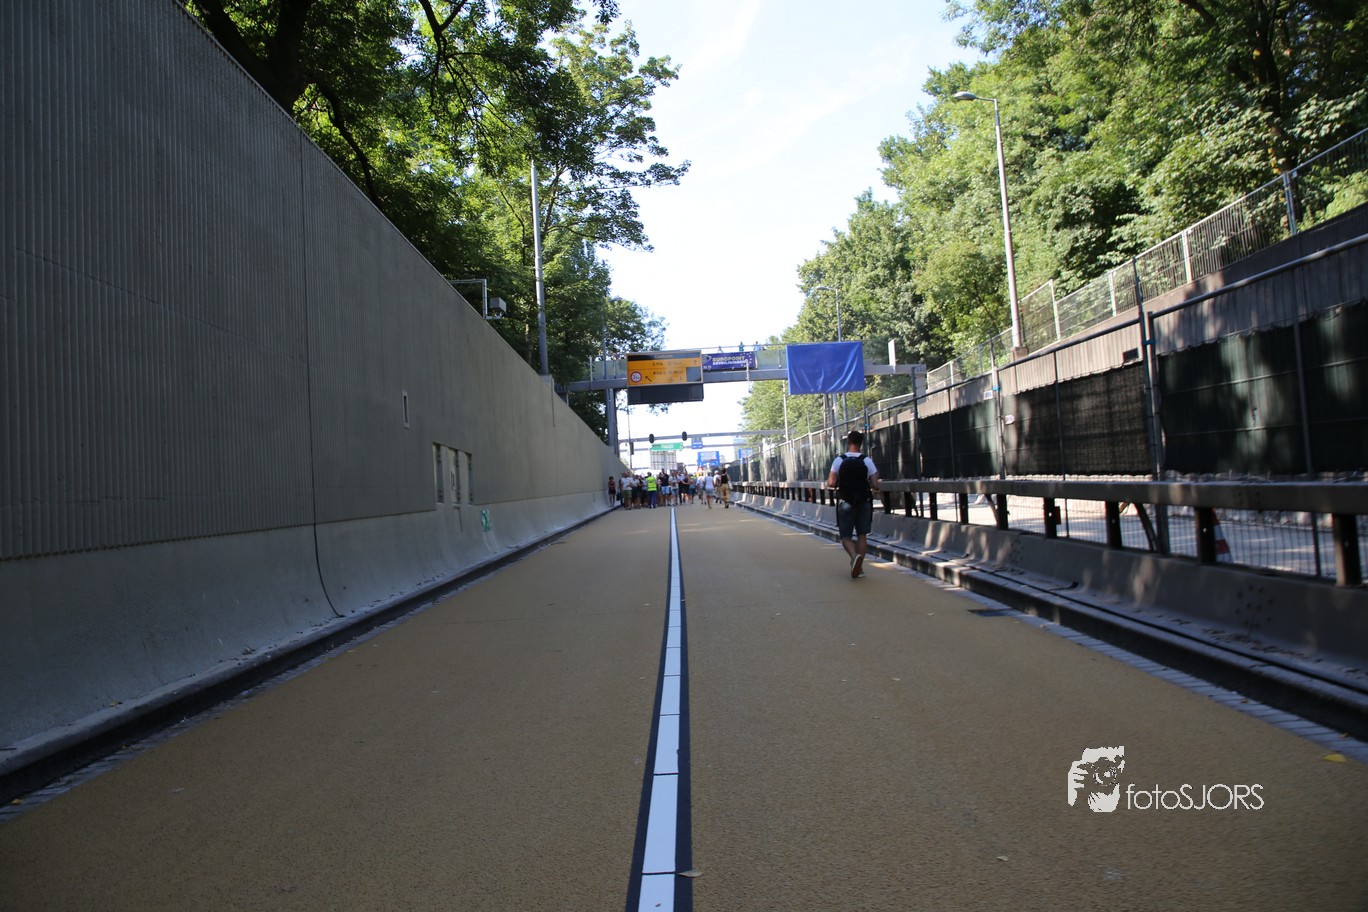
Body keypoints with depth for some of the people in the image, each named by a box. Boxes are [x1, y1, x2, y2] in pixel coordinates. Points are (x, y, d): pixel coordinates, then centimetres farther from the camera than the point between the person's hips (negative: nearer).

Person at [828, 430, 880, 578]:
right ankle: (859, 567, 12)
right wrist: (875, 489, 14)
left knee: (845, 536, 7)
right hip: (864, 502, 1)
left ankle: (854, 556, -22)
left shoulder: (839, 460, -6)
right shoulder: (867, 460, -4)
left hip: (845, 503, -1)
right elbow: (875, 485, -8)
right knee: (862, 535, 14)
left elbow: (831, 483, -11)